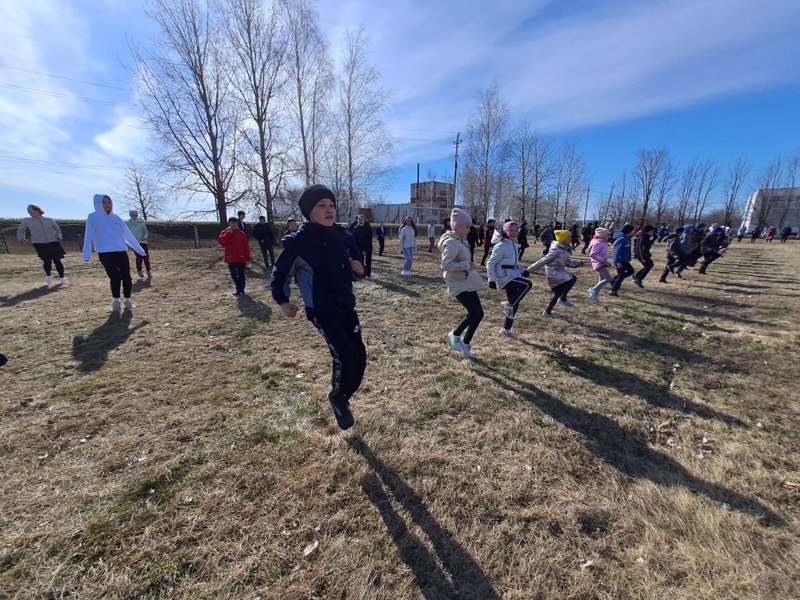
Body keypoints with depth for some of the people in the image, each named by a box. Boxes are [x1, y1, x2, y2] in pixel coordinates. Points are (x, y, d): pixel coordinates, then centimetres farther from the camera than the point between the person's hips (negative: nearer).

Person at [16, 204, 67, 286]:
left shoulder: (49, 220, 9)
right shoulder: (26, 221, 10)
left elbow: (57, 229, 21)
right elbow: (20, 230, 24)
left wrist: (59, 237, 4)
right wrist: (21, 239, 12)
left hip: (53, 243, 0)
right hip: (39, 244, 0)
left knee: (57, 261, -4)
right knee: (47, 261, -12)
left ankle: (62, 278, 10)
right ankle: (48, 276, 14)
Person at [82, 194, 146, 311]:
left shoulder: (116, 217, 12)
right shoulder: (93, 218, 3)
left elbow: (128, 234, 15)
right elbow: (88, 236, 0)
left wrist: (139, 249, 14)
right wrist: (87, 255, -6)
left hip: (121, 251, 3)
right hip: (105, 253, -3)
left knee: (126, 276, 0)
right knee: (115, 277, -7)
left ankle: (127, 300, 14)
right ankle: (115, 301, 12)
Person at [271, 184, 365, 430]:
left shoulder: (344, 237, 3)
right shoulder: (298, 241, -11)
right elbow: (280, 272, 3)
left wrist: (358, 270, -6)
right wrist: (282, 300, 2)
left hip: (346, 306, 6)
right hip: (320, 310, -5)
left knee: (359, 356, 5)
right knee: (345, 355, -15)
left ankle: (341, 398, 31)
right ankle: (338, 398, 17)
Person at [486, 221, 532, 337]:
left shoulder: (514, 245, 16)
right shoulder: (501, 246, -11)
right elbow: (490, 263, -12)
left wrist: (522, 270, 8)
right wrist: (492, 279, -19)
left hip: (512, 276, 9)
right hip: (504, 277, -9)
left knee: (514, 305, 9)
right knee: (527, 284, -26)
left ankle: (505, 329, 22)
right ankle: (508, 304, -8)